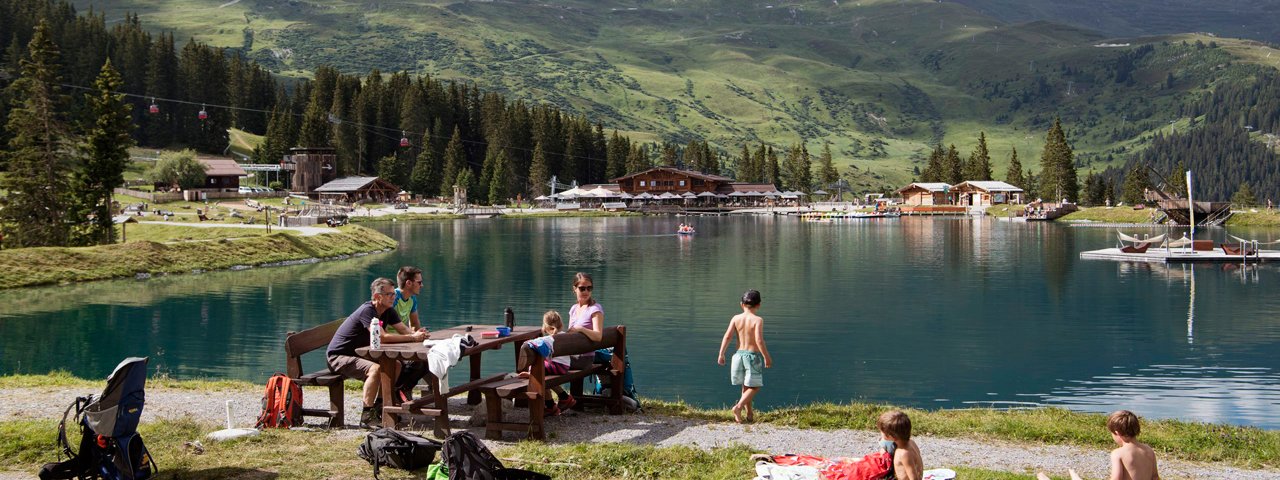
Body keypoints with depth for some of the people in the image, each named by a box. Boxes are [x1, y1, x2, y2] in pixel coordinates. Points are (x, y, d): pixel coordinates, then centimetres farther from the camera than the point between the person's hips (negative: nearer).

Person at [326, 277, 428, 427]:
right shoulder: (367, 311, -25)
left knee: (396, 365, 1)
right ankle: (367, 416, -29)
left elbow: (404, 330, -2)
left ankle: (379, 407, 7)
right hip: (337, 357, -9)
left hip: (358, 354, 9)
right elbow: (382, 337, -33)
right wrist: (413, 337, -30)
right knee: (375, 369, -32)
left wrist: (417, 334, -25)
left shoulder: (388, 311, 4)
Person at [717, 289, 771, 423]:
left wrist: (721, 354, 1)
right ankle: (738, 407, -13)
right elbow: (759, 340, -20)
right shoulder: (758, 320, -13)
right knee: (754, 387, 7)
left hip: (739, 354, 4)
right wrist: (767, 357, -12)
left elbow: (727, 336, -6)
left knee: (746, 386, 19)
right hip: (753, 355, -4)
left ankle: (750, 414, 26)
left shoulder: (736, 318, -2)